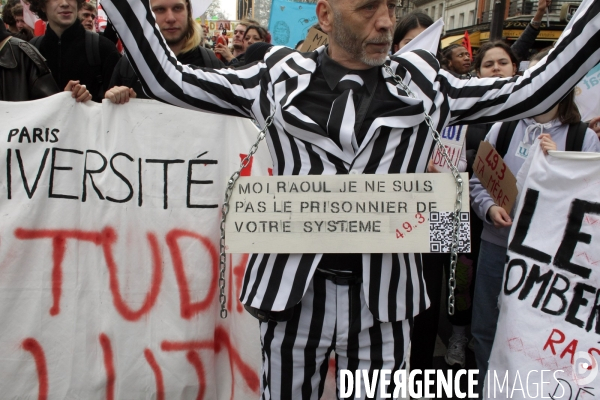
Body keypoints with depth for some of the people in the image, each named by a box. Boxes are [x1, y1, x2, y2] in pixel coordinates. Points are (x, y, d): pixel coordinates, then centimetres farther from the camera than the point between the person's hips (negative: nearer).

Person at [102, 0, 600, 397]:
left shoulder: (425, 83, 4)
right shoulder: (278, 78, 0)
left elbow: (530, 92, 4)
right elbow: (167, 77, 1)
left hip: (383, 297, 1)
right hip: (296, 291, -1)